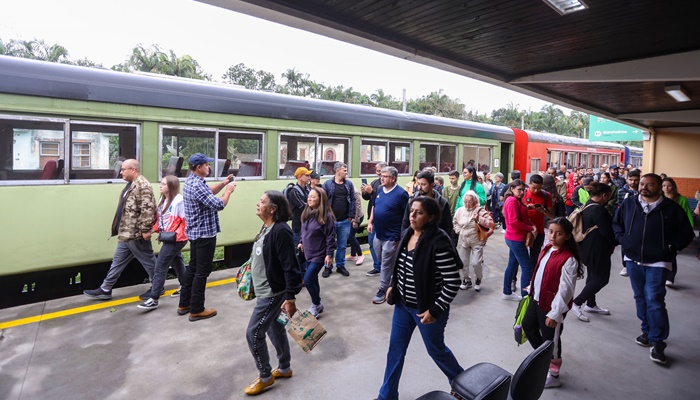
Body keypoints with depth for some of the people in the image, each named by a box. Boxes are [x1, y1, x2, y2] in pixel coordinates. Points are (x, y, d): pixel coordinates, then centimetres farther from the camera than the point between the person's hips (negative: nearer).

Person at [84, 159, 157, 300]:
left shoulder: (142, 185, -19)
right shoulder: (131, 185, 16)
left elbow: (147, 209, -27)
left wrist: (145, 230, -27)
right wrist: (121, 230, 24)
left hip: (136, 234, -11)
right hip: (126, 233, 11)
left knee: (148, 261, 4)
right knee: (118, 261, 17)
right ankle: (105, 289, 27)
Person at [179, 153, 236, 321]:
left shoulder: (190, 181, 9)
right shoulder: (197, 185, -24)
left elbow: (208, 193, 22)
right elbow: (219, 204, -28)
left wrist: (223, 184, 8)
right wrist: (229, 190, -12)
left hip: (195, 232, 11)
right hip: (204, 234, -11)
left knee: (193, 267, 18)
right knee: (202, 271, -1)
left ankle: (184, 304, 27)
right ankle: (196, 310, 8)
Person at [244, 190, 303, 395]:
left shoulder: (280, 231, -24)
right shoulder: (267, 227, 5)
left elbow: (290, 266, -26)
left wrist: (290, 297, -27)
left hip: (273, 292, -10)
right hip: (265, 290, 10)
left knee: (253, 333, 0)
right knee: (274, 328, 21)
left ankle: (265, 377, 21)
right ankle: (285, 368, 40)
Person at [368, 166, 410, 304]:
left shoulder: (401, 193, -15)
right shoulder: (380, 190, 6)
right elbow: (374, 207, 19)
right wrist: (370, 222, 9)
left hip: (391, 236, -7)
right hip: (378, 233, 7)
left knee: (386, 264, 2)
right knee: (383, 261, 20)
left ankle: (383, 290, 14)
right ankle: (390, 281, 41)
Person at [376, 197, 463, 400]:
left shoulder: (438, 242, -26)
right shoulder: (409, 233, -2)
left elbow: (453, 282, -23)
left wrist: (435, 310, -21)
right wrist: (393, 286, 12)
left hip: (426, 308, -6)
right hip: (403, 304, 7)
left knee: (435, 349, 18)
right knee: (395, 349, 16)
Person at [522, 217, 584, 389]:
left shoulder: (569, 259, -24)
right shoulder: (547, 248, 1)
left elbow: (565, 290, -23)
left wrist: (554, 313, -21)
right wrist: (532, 289, 20)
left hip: (552, 305, -8)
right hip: (537, 299, 8)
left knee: (551, 340, 9)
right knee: (528, 326, 23)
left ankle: (553, 376, 31)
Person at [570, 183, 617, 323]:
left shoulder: (587, 206, 7)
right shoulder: (598, 210, -23)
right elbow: (608, 231, -21)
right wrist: (615, 243, 0)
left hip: (588, 248, 10)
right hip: (597, 250, -10)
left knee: (593, 276, 20)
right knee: (602, 278, 0)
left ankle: (591, 304, 32)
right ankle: (576, 303, 0)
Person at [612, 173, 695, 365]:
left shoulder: (671, 208, -6)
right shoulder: (628, 203, 1)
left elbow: (686, 233, 1)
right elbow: (616, 223, 14)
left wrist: (671, 248, -6)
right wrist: (623, 240, 3)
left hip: (658, 262, -4)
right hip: (633, 259, 4)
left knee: (654, 299, -9)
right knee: (640, 297, 14)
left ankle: (657, 342, 2)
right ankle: (647, 330, 32)